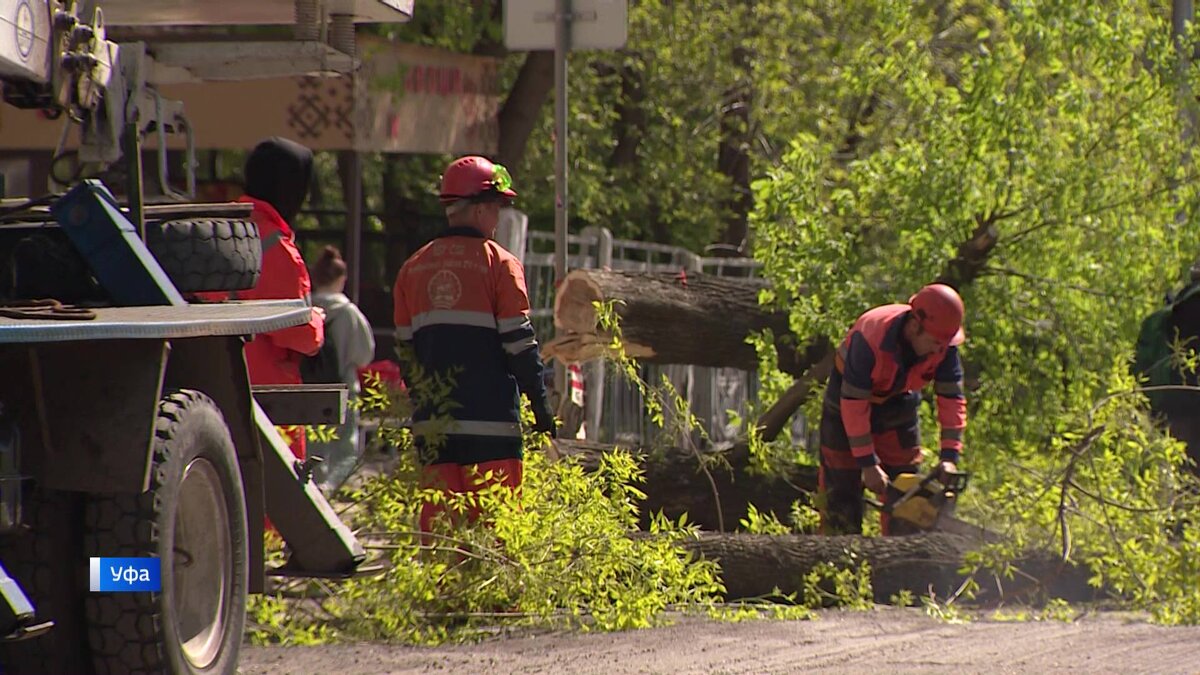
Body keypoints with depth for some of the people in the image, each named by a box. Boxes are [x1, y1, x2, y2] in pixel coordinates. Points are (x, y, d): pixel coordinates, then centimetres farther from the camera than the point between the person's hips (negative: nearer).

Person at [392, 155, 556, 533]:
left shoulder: (414, 268, 10)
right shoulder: (499, 264, -5)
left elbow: (405, 346, 14)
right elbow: (518, 342, -6)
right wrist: (540, 404, 0)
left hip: (432, 420, 5)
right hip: (490, 416, -5)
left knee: (438, 519, 6)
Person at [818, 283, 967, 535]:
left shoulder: (944, 346, -25)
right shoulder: (871, 340, -39)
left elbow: (952, 398, -17)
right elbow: (853, 403, -33)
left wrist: (950, 456, -25)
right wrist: (867, 464, -31)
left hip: (899, 400, 5)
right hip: (850, 394, -5)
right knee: (841, 485, -6)